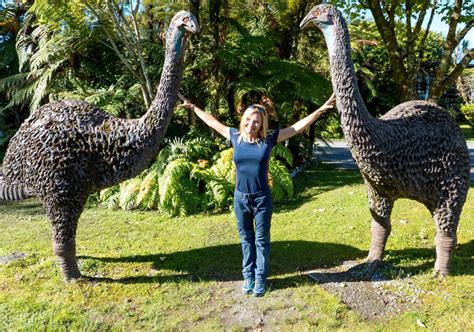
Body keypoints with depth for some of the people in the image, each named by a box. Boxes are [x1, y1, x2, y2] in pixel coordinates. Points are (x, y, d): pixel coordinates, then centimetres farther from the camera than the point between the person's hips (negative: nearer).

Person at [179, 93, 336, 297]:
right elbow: (212, 122, 12)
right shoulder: (236, 137, 0)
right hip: (240, 198, 2)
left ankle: (260, 279, 24)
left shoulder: (268, 139, -7)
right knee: (246, 239, 16)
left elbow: (298, 127, -5)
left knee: (261, 240, 11)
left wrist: (321, 110, -8)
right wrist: (192, 107, 19)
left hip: (262, 199, -2)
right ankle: (248, 276, 30)